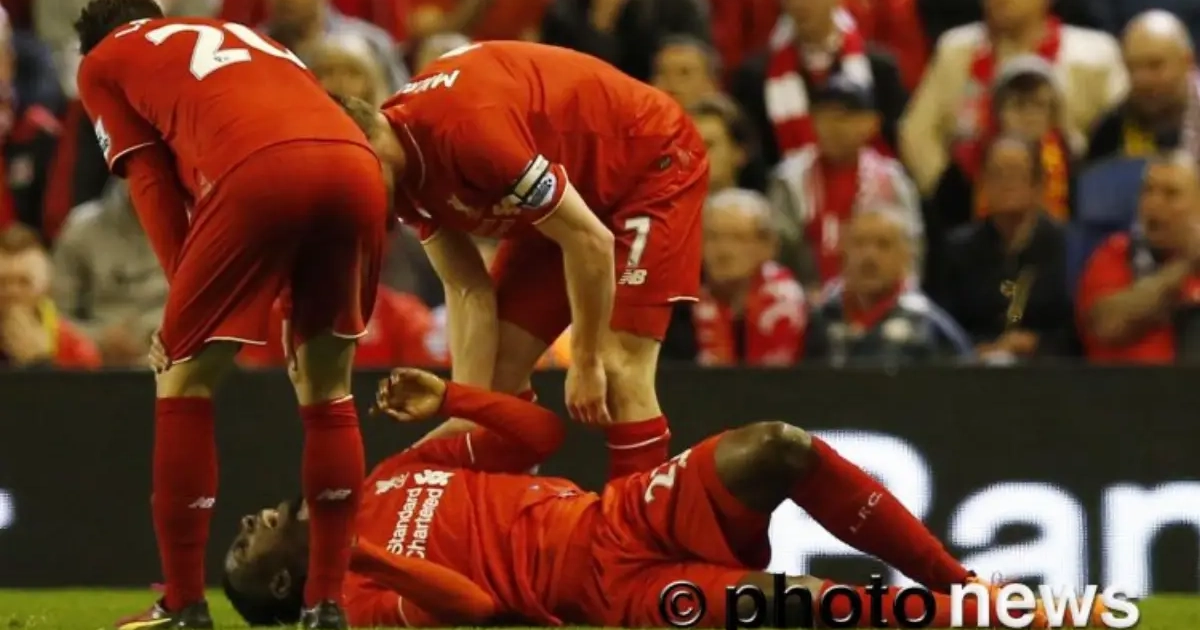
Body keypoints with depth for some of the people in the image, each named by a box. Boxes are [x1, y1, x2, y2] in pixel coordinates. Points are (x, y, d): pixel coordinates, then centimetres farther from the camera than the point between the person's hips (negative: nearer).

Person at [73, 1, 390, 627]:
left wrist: (187, 292, 13)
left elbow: (152, 186, 15)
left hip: (259, 170, -5)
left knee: (183, 380, 10)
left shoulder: (103, 62, 26)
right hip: (358, 161, 5)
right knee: (327, 388, 20)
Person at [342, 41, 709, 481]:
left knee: (617, 367, -19)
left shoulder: (465, 129, -37)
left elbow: (590, 241, -32)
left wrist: (586, 363, -21)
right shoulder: (405, 169, -10)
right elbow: (468, 291, -6)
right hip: (574, 187, 9)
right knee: (498, 370, 2)